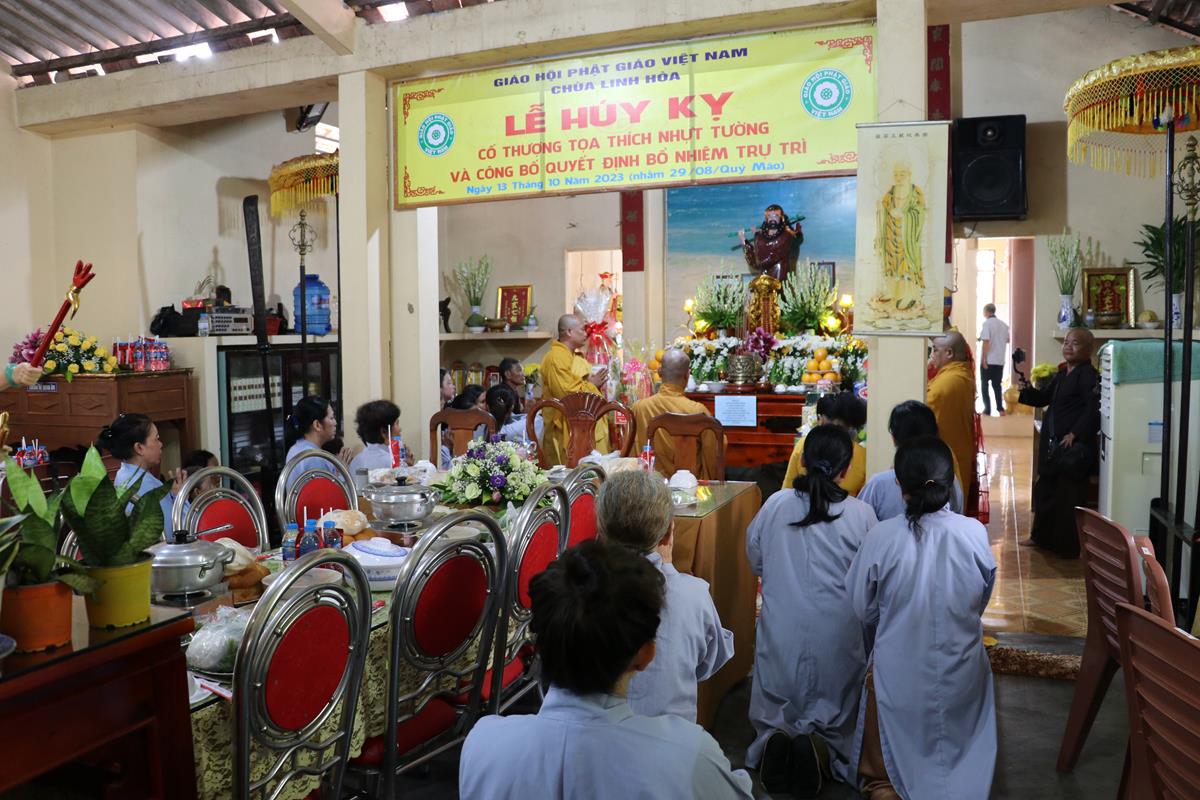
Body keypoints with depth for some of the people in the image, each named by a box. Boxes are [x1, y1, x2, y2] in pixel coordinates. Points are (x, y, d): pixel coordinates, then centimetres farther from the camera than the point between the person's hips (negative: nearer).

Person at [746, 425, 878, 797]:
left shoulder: (775, 505, -7)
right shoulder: (860, 514, -12)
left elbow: (755, 561, 8)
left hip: (780, 630, 2)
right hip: (836, 636, -1)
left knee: (775, 711, 18)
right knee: (835, 712, 16)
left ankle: (776, 740, -10)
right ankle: (819, 747, -11)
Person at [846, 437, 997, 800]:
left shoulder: (881, 537, -18)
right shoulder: (975, 533, -14)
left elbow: (863, 609, -6)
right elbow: (982, 602, 3)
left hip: (897, 674, -1)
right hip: (961, 674, 2)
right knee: (959, 764, 23)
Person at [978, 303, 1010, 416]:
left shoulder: (987, 323, -11)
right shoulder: (1003, 324, 8)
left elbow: (986, 341, -17)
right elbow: (1007, 340, 17)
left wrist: (984, 358, -15)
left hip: (988, 360, -5)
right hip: (1000, 360, 5)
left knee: (984, 385, 5)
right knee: (997, 385, 14)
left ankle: (987, 410, 3)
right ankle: (1000, 408, 8)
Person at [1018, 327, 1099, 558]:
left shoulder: (1089, 375, -12)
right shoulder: (1062, 374, 15)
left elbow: (1093, 410, -20)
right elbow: (1043, 398, 19)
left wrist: (1075, 434, -25)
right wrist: (1025, 391, 1)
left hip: (1073, 447, -9)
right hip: (1052, 444, 9)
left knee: (1068, 496, -2)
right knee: (1045, 490, 18)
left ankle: (1068, 546, 9)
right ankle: (1042, 536, 32)